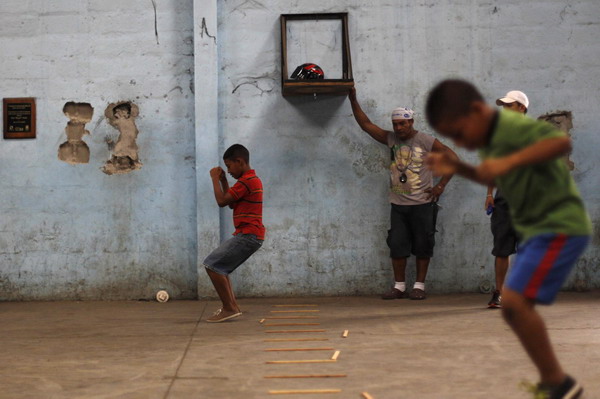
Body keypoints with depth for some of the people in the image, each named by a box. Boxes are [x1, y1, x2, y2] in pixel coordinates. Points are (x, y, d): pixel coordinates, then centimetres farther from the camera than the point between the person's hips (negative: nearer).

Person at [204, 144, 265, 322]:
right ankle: (232, 306, 15)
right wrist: (223, 180, 16)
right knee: (219, 266, 19)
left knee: (211, 264, -11)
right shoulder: (251, 179, 19)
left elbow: (221, 201, -16)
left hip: (248, 235, -11)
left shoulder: (246, 180, -15)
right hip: (249, 236, 11)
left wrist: (215, 178, -4)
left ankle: (229, 308, -11)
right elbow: (231, 203, 24)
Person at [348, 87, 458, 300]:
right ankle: (399, 287, 13)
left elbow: (453, 159, -6)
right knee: (397, 245, 4)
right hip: (398, 204, 4)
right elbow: (366, 124, 5)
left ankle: (419, 286, 12)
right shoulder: (391, 139, 6)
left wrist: (441, 185, -10)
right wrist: (353, 101, -2)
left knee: (422, 246, 3)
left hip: (422, 204, -4)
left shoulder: (425, 141, -7)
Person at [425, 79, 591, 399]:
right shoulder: (490, 139, 12)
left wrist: (509, 162, -39)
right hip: (537, 229, 11)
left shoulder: (514, 127, -19)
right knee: (513, 306, 10)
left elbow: (562, 141, -34)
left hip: (560, 227, -11)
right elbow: (496, 180, 28)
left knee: (514, 300, -21)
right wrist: (458, 168, 13)